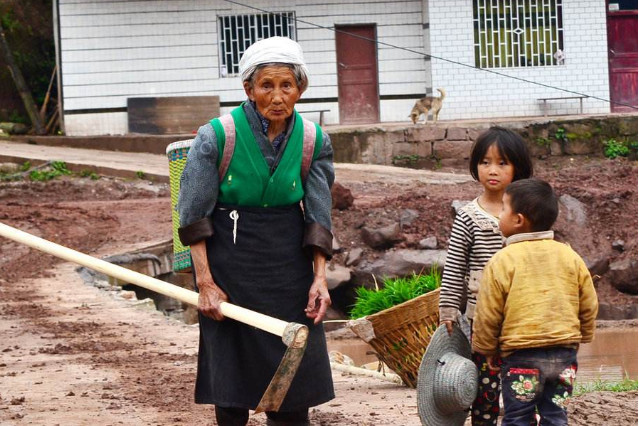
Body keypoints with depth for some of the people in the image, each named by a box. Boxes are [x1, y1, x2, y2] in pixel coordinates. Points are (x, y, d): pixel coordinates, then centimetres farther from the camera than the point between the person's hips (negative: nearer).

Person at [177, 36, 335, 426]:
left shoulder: (314, 142, -2)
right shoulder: (216, 137, -12)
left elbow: (319, 216, 2)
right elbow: (194, 215, -8)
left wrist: (320, 277, -9)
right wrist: (205, 282, -12)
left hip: (289, 262, 3)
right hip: (229, 259, -2)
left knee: (295, 373, 2)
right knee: (232, 381, 3)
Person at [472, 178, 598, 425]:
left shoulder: (502, 261, -9)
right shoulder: (570, 257, 5)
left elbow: (488, 313, -5)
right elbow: (588, 305, 10)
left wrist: (486, 349, 10)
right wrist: (582, 337, 25)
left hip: (522, 356, -4)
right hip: (565, 354, 4)